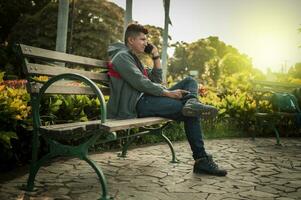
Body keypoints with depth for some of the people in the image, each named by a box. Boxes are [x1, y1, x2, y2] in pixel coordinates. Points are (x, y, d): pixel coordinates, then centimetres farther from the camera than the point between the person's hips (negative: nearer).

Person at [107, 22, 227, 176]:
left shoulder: (133, 58, 29)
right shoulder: (122, 56, -4)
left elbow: (156, 80, 24)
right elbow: (140, 83, -18)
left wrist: (156, 57, 16)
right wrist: (167, 93, -18)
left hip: (146, 98, 10)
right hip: (137, 104, -10)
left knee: (190, 81, 1)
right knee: (191, 114, -19)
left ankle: (191, 103, -31)